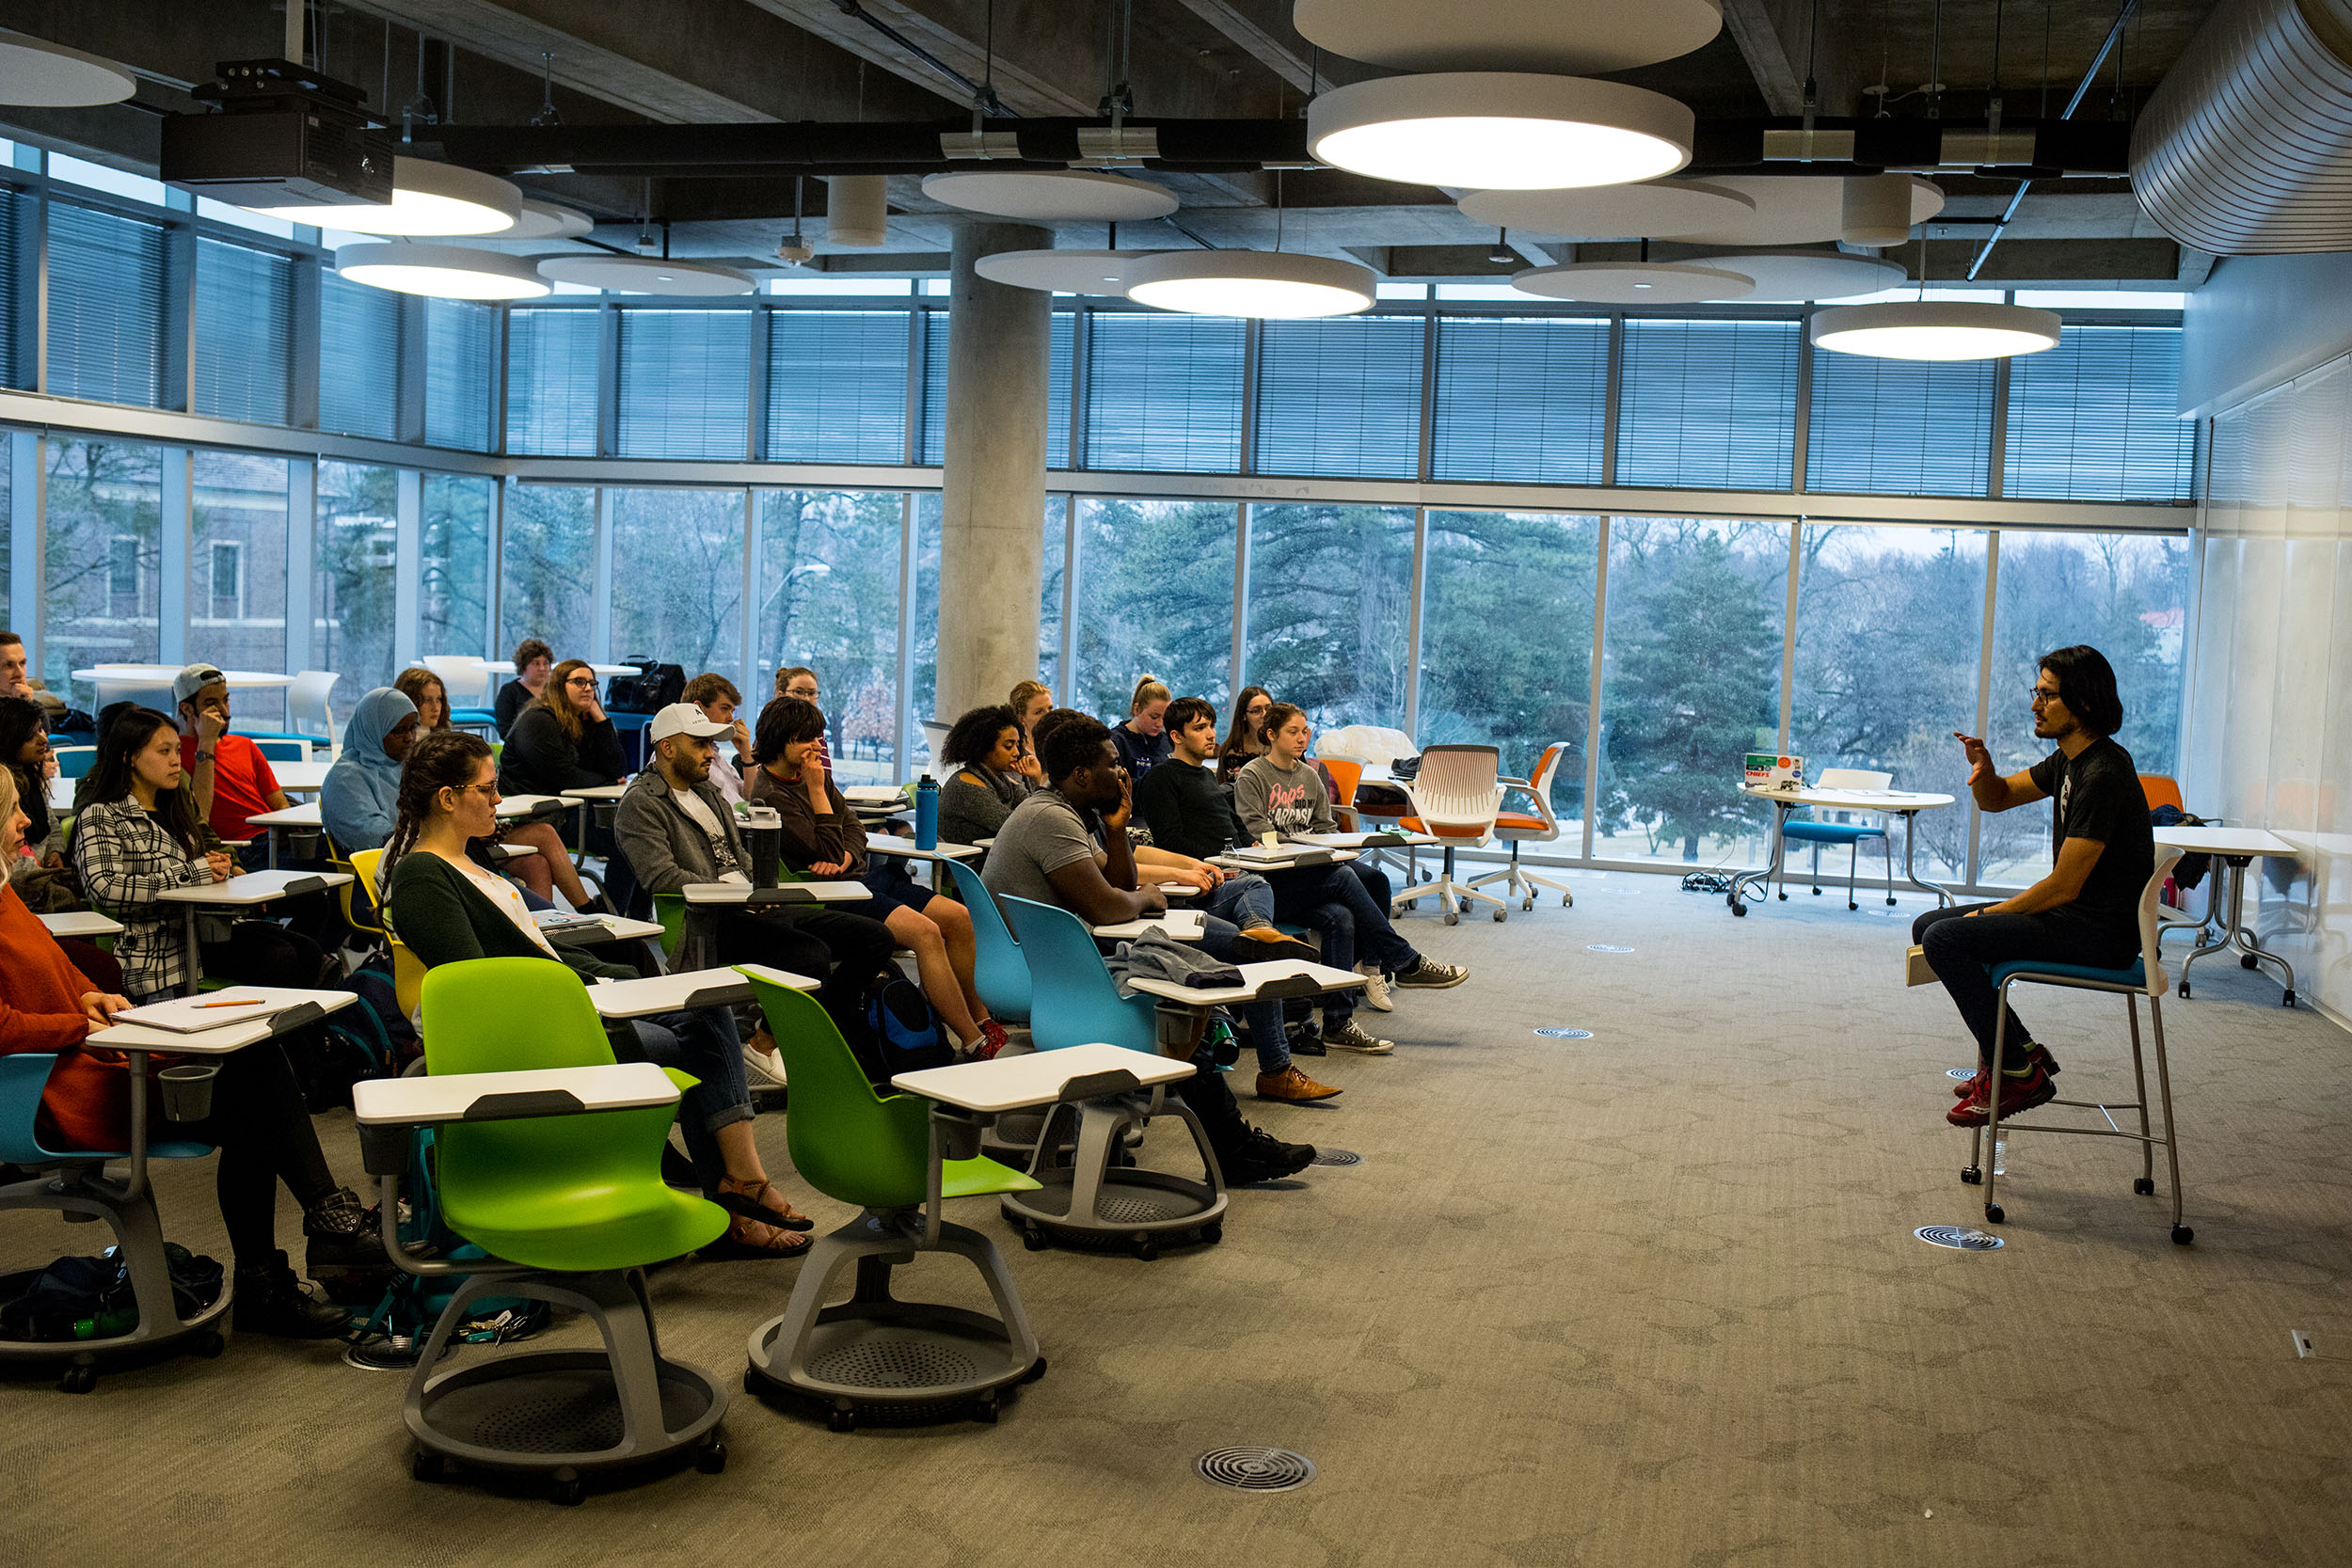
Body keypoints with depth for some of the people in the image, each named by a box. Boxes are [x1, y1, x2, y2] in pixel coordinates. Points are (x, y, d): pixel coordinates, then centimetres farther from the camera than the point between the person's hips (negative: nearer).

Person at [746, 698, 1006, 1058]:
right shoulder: (770, 795, -14)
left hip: (863, 875, 9)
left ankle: (982, 1020, 5)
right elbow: (828, 852, -18)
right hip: (831, 894, -9)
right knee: (925, 931, -28)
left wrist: (845, 857, -9)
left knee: (960, 919, -4)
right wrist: (816, 791, -18)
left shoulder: (812, 771, 12)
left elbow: (854, 826, 12)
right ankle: (974, 1043, -24)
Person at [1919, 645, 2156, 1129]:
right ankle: (2020, 1050, 9)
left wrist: (1987, 915, -9)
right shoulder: (2069, 759, 8)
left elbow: (2063, 887, -22)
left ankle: (2018, 1071, -9)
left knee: (1945, 939, -20)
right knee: (1929, 925, 9)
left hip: (2100, 929, -10)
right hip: (2072, 913, 10)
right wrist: (1984, 772, -4)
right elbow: (1998, 798, 21)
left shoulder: (2103, 773, -22)